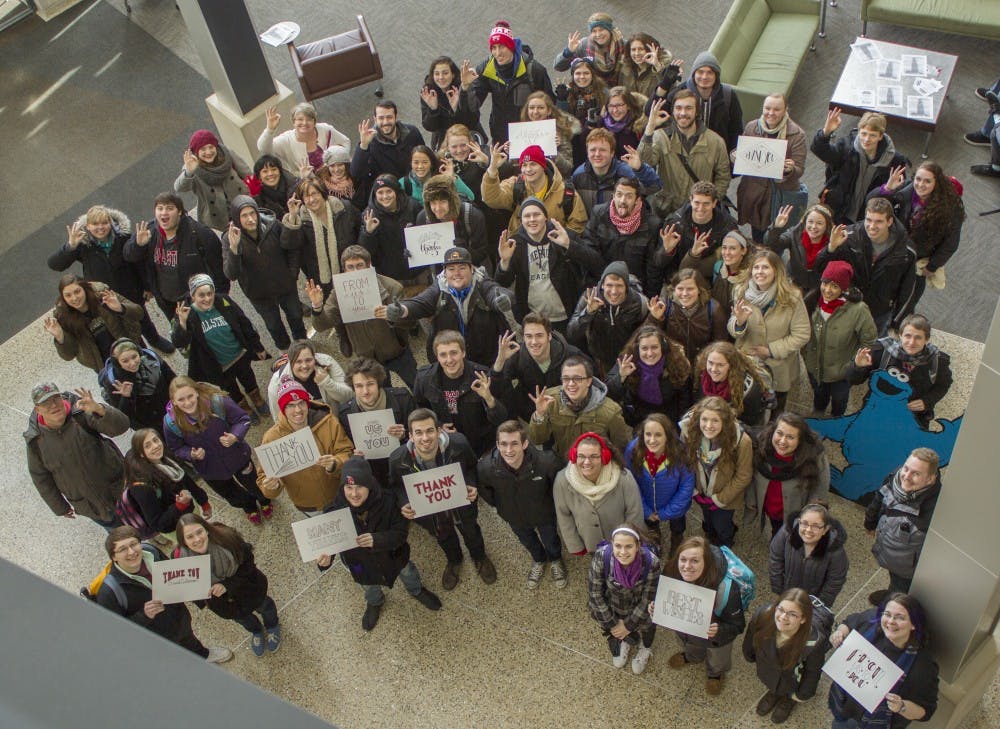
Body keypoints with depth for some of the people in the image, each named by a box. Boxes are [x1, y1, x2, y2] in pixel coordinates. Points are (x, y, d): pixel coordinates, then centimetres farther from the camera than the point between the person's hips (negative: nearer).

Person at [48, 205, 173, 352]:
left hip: (130, 292, 1)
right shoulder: (82, 243, -25)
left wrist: (145, 286, 1)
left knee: (142, 319, 28)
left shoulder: (123, 235, -23)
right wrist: (70, 246, -47)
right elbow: (54, 264, -29)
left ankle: (154, 339, 59)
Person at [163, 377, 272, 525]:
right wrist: (192, 455, -31)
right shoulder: (171, 422, -29)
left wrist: (235, 437, -38)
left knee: (254, 486, 28)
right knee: (233, 497, 30)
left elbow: (243, 419, -20)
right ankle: (249, 506, 67)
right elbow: (176, 449, -10)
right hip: (209, 469, 2)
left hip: (237, 456, -1)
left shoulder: (217, 401, -34)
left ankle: (264, 500, 66)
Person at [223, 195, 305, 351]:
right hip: (259, 294, -1)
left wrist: (293, 272, -6)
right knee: (273, 325, 23)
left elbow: (293, 247, -4)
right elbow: (231, 275, -36)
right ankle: (285, 350, 53)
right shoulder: (231, 237, -26)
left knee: (296, 316, 26)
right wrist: (233, 249, -49)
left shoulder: (272, 225, -23)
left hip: (285, 285, 1)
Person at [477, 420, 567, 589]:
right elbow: (482, 487, -10)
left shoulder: (545, 461, -41)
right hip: (515, 517, 1)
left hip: (544, 513, -1)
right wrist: (497, 504, 1)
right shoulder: (486, 467, -37)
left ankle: (556, 560, 64)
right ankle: (539, 560, 66)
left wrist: (554, 502, -3)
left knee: (551, 541, 28)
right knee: (528, 542, 31)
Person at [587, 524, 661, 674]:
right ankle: (623, 640, 30)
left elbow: (648, 599, -18)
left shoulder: (651, 562, -32)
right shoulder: (601, 556, -32)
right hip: (612, 604, 0)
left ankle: (645, 647, 25)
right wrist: (612, 624, -12)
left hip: (639, 607, 0)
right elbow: (595, 593, -19)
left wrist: (629, 625, -10)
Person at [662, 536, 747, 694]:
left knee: (716, 663, 32)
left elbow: (738, 626, -28)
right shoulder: (672, 575, -32)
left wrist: (719, 631, -47)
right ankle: (691, 657, 73)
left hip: (716, 639, -2)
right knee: (691, 651, 37)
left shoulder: (726, 589, -43)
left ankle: (716, 673, 67)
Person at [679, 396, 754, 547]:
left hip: (726, 497, -3)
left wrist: (720, 499, -14)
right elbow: (685, 462, -8)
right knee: (708, 523, 30)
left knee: (722, 528, 19)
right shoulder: (688, 431, -28)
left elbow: (743, 476, -20)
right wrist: (693, 491, -5)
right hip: (703, 493, 3)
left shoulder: (742, 441, -35)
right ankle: (710, 547, 64)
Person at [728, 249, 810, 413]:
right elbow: (733, 332, -4)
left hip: (779, 370, -1)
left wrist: (771, 350, -17)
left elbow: (801, 335, -13)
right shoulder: (741, 292, -7)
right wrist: (739, 322, -28)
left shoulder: (792, 297, -14)